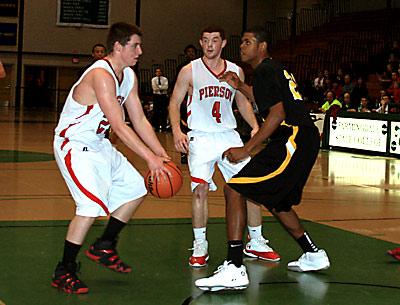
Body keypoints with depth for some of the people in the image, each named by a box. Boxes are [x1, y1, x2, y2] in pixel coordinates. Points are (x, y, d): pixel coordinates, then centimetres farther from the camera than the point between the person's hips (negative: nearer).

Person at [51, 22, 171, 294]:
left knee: (135, 189, 13)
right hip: (74, 145, -10)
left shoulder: (129, 76, 4)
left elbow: (140, 120, 7)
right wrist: (151, 159, -31)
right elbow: (119, 125, -30)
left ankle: (104, 247, 26)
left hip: (98, 144, 10)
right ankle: (64, 273, -8)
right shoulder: (100, 75, -26)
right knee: (92, 206, -21)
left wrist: (162, 154, -2)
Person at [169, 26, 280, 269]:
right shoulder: (190, 71, -3)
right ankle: (200, 246, -2)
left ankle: (256, 243, 18)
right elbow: (175, 103, -1)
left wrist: (255, 126, 2)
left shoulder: (235, 71, 7)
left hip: (229, 136, 4)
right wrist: (177, 131, -16)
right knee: (201, 189, -18)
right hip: (201, 137, -3)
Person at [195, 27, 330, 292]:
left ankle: (234, 269, -19)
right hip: (306, 140, 10)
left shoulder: (264, 71, -8)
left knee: (234, 189, -14)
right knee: (276, 201, 28)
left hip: (292, 140, -10)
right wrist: (240, 87, 28)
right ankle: (313, 255, 37)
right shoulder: (277, 69, 22)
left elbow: (278, 113, -19)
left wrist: (246, 150, -18)